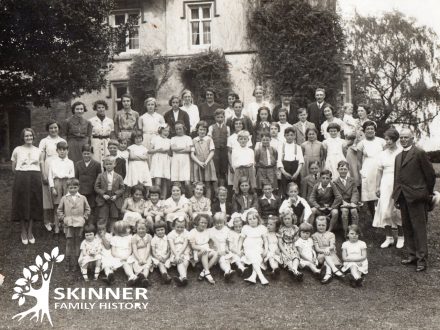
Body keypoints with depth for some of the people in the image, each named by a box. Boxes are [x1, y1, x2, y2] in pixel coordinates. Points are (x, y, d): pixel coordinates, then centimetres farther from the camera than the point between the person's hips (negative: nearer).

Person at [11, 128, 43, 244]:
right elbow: (13, 168, 7)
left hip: (35, 179, 2)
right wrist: (20, 176, 3)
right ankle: (23, 232, 14)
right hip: (21, 179, -2)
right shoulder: (17, 150, 6)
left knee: (33, 205, 3)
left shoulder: (38, 151, 11)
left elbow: (42, 167, 12)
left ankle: (30, 231, 14)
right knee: (22, 204, 2)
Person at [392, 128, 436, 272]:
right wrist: (396, 196, 11)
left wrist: (428, 192, 1)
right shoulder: (398, 156, 15)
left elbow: (430, 174, -6)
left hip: (416, 197, -7)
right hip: (403, 198, 8)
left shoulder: (419, 153, -8)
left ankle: (422, 259, 3)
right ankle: (412, 255, 22)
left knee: (419, 228, -3)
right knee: (407, 228, 12)